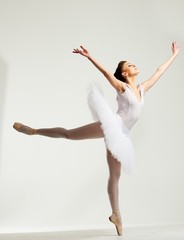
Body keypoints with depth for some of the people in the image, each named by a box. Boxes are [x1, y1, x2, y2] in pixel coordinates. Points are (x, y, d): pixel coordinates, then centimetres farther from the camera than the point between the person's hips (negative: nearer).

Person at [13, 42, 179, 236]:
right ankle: (33, 131, 10)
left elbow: (159, 71, 26)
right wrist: (89, 56, -21)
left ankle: (115, 215, 17)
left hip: (120, 134, 5)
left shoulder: (142, 89, 18)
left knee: (115, 175, 8)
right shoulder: (121, 87, 3)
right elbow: (105, 71, -9)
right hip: (111, 125, -5)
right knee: (68, 134, -7)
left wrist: (174, 55, 33)